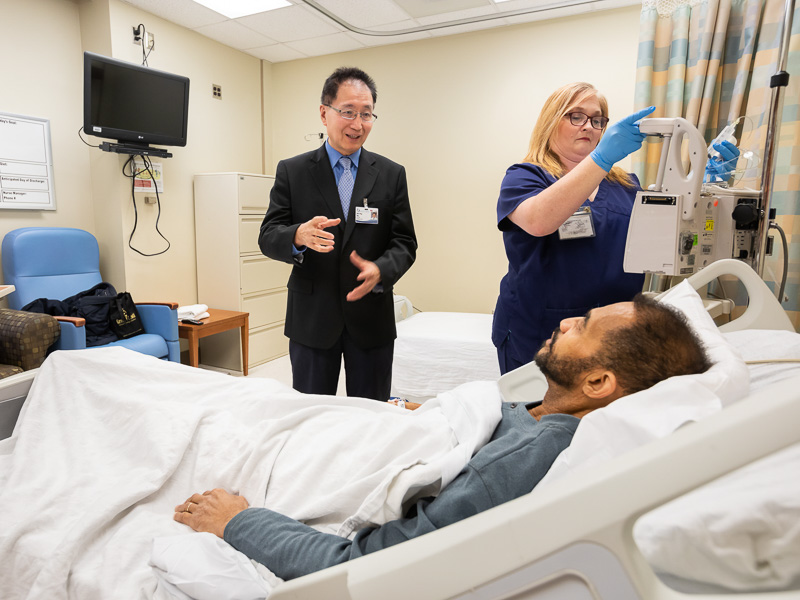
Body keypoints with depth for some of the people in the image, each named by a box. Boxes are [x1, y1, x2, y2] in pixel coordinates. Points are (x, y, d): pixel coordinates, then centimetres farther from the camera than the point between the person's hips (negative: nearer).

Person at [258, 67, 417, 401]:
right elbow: (268, 237, -3)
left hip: (371, 320, 1)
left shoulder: (392, 175, 5)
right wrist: (299, 236, -25)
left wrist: (380, 270, -20)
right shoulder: (291, 171, 3)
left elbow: (404, 243, 1)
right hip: (312, 320, 0)